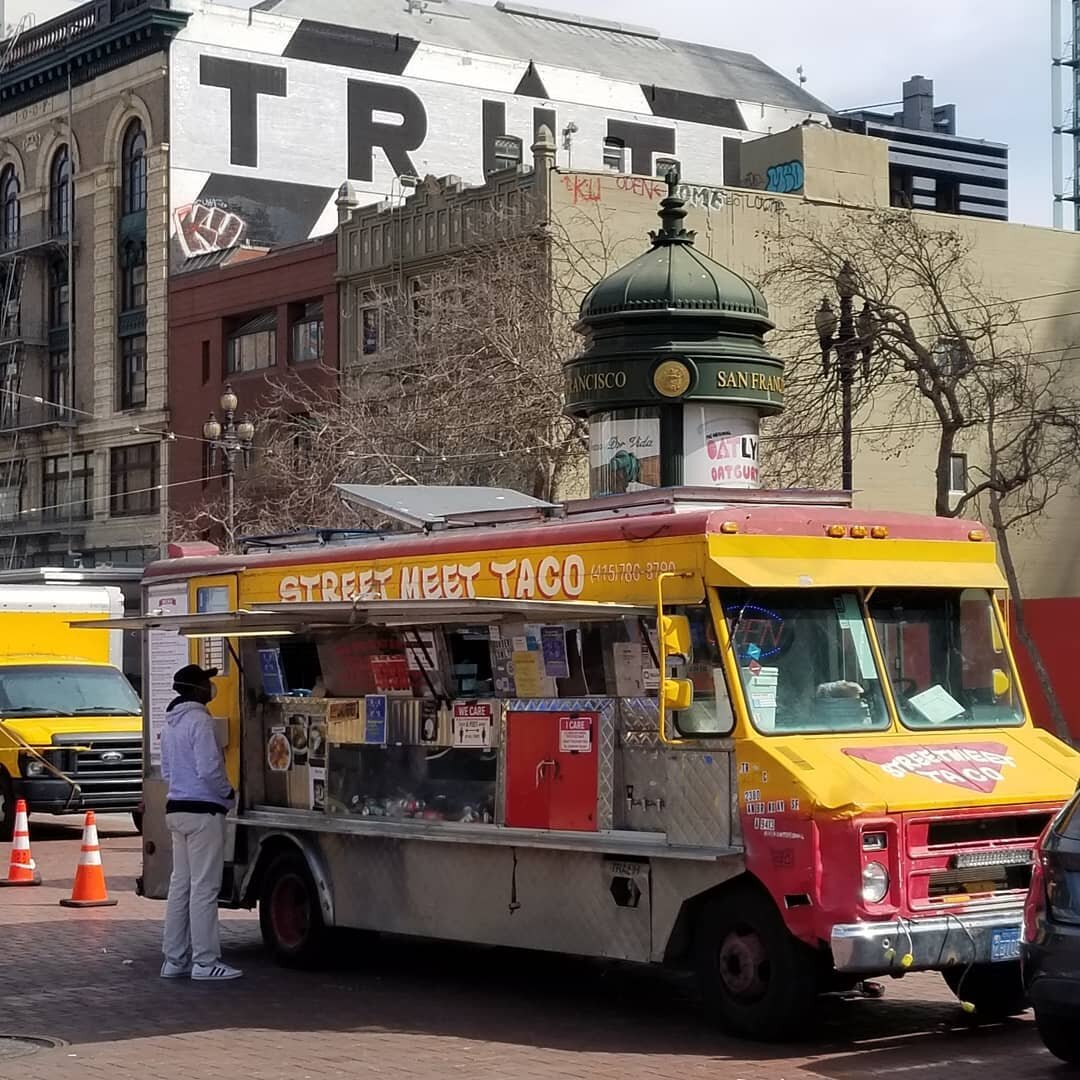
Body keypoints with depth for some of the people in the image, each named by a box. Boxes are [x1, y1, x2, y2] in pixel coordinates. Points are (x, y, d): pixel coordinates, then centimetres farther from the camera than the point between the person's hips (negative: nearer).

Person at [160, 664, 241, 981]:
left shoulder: (171, 723, 15)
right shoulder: (199, 720, -15)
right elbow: (209, 768, -21)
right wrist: (228, 793, -4)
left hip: (176, 809, 9)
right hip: (202, 810, -9)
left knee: (180, 885, 11)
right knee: (204, 888, -6)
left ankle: (175, 960, 14)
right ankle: (205, 962, -4)